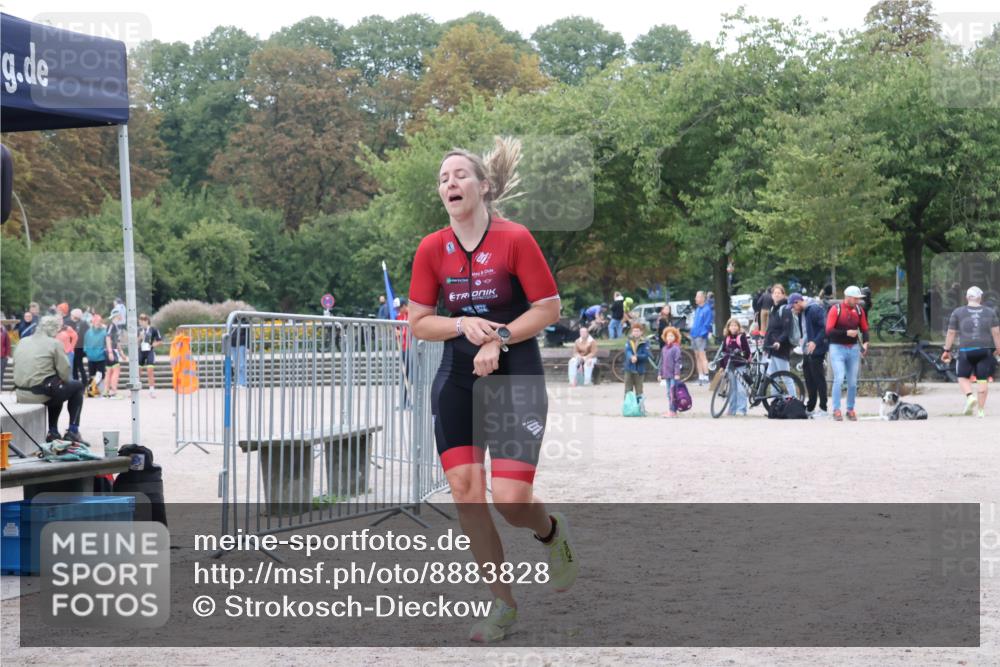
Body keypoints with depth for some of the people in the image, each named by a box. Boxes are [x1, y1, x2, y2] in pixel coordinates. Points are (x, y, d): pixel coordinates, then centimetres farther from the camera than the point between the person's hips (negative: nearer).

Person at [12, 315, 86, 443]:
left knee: (56, 387, 36)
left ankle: (53, 432, 29)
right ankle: (72, 431, 12)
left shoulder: (22, 342, 12)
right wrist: (65, 380, 14)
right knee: (78, 386, 19)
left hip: (21, 394, 6)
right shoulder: (55, 343, -5)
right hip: (41, 393, -6)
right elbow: (64, 373, -11)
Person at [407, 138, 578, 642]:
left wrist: (498, 340, -15)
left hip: (517, 378, -4)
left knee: (510, 498, -13)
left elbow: (548, 309, -6)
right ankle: (503, 604, 10)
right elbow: (419, 323, 6)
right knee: (465, 490, -3)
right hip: (457, 380, 4)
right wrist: (463, 325, -12)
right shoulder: (432, 249, 1)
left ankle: (552, 531, 26)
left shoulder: (515, 238, -9)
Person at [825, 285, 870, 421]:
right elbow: (829, 331, -14)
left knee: (853, 382, 5)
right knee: (839, 378, -13)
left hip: (853, 349, 4)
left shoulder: (859, 310, 4)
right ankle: (836, 410, -10)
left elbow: (864, 329, 11)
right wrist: (846, 333, -23)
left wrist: (865, 342, -7)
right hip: (838, 348, -4)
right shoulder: (836, 309, -10)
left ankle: (850, 410, 15)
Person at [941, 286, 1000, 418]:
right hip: (986, 349, 1)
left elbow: (951, 333, 3)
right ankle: (981, 410, 2)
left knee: (963, 377, 13)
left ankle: (970, 396, -13)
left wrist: (947, 350, 10)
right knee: (983, 380, 4)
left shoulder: (958, 312, 3)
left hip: (966, 350, -1)